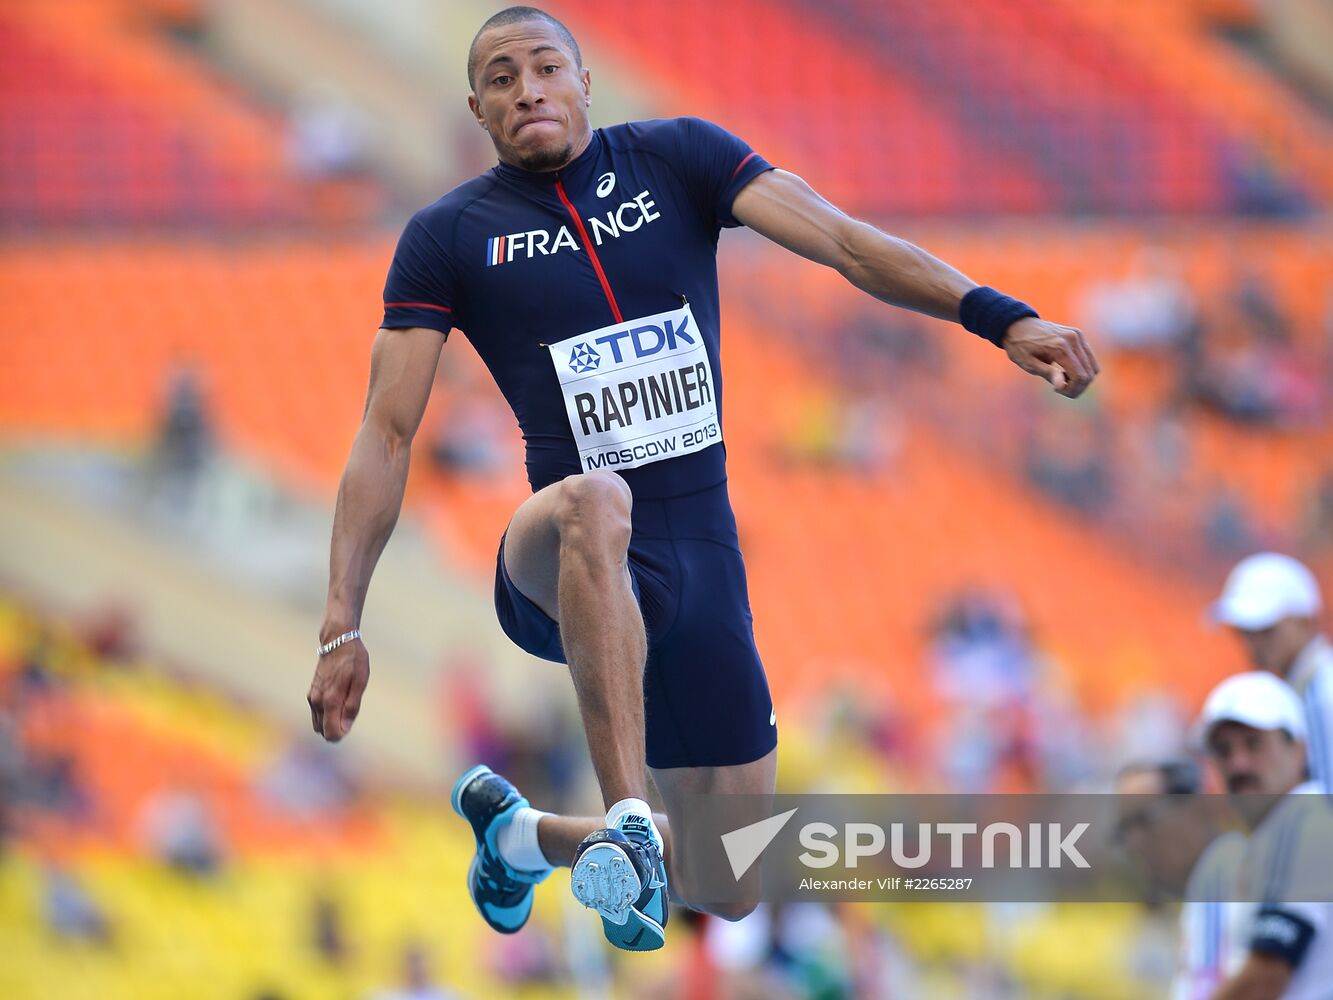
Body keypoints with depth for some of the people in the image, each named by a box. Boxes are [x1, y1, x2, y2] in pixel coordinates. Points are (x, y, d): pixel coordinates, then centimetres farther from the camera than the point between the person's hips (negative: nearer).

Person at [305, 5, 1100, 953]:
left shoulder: (676, 158, 4)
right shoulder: (448, 237, 1)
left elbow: (843, 240, -5)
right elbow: (388, 431, -1)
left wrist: (1002, 317, -20)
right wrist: (342, 625, -9)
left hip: (702, 554, 3)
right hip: (562, 567, -3)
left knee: (727, 893, 7)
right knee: (595, 501, -43)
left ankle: (520, 833, 37)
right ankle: (627, 824, -44)